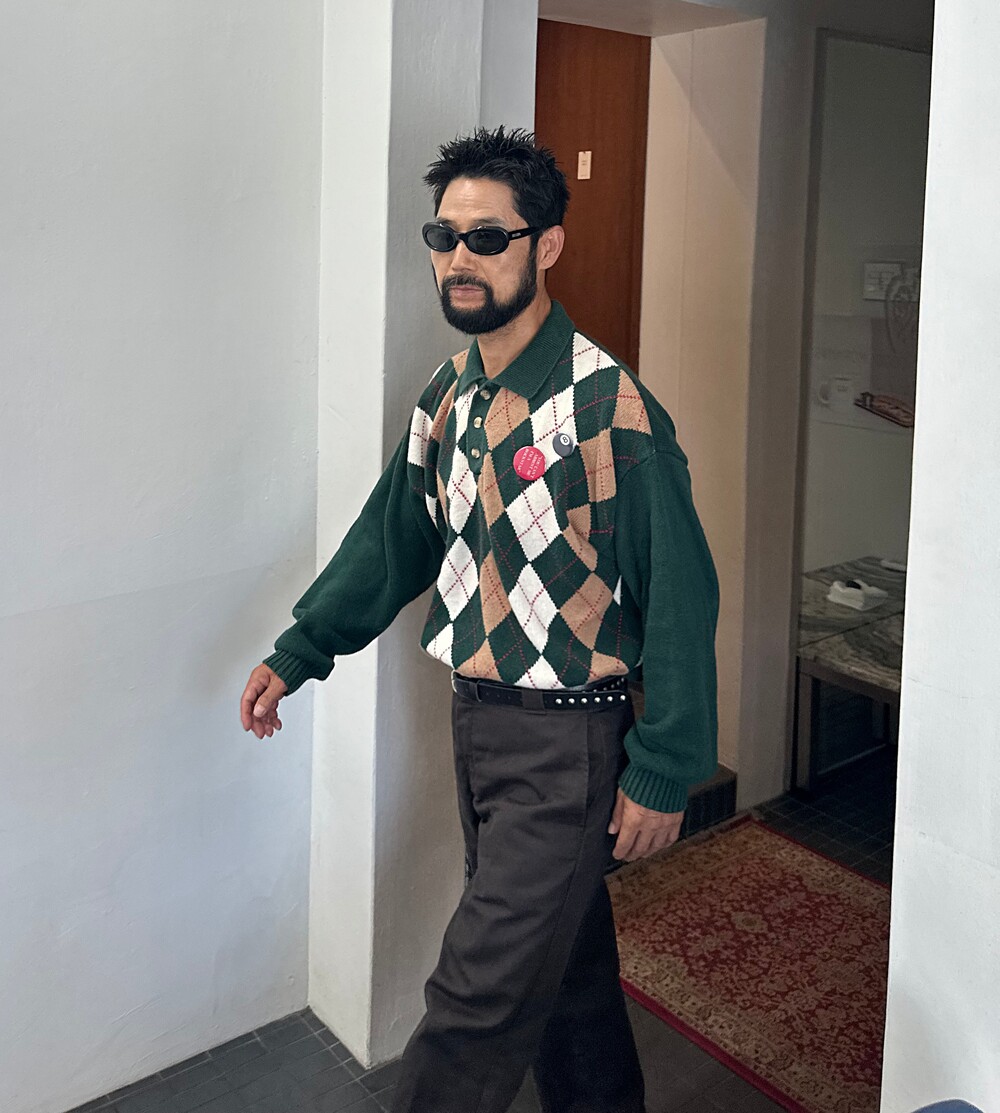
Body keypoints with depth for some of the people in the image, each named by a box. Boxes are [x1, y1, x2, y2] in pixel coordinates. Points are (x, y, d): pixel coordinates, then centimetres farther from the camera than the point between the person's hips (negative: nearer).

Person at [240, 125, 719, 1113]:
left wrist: (662, 774, -14)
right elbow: (393, 537, 16)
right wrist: (298, 651, 16)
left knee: (479, 1001, -1)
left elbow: (679, 598, -16)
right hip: (474, 720, 7)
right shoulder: (448, 395, 5)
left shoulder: (611, 408, -18)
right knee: (562, 961, 23)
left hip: (566, 744, -7)